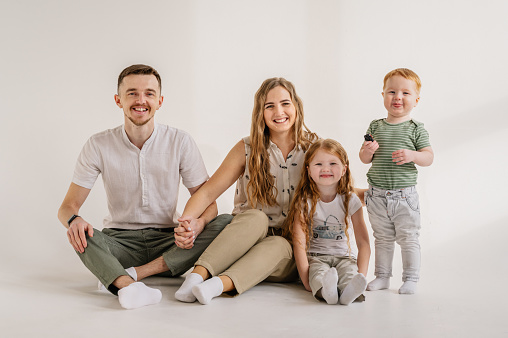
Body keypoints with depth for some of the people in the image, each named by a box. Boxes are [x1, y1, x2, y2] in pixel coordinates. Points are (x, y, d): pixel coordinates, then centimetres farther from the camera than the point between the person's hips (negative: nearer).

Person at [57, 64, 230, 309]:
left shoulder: (180, 142, -3)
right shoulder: (99, 146, -4)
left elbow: (208, 202, -1)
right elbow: (68, 206, -2)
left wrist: (198, 223, -27)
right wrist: (73, 220, -28)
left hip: (167, 241, 1)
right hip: (120, 242, -1)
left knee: (226, 223, -25)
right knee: (79, 233, -30)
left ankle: (130, 275, -30)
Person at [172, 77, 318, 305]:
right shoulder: (247, 149, -1)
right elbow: (208, 192, -8)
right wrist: (186, 220, -27)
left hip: (290, 246, 0)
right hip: (246, 237, 0)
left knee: (278, 245, -34)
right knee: (255, 217, -33)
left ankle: (219, 285, -52)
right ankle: (198, 275, -45)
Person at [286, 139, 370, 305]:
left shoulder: (351, 201, -3)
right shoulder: (304, 202, -6)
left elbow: (363, 242, -6)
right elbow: (299, 243, -13)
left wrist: (360, 277, -21)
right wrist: (306, 278, -25)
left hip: (344, 256, 1)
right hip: (315, 257, -1)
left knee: (349, 272, -33)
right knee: (319, 272, -35)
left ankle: (350, 291, -63)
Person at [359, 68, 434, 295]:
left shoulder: (416, 129, -3)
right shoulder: (375, 126, 5)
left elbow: (429, 157, -5)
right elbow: (364, 159, 8)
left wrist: (412, 155, -23)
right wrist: (367, 152, -14)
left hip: (404, 194, -3)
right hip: (377, 195, 3)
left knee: (408, 238, 4)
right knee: (382, 238, 14)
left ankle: (410, 278, 16)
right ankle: (382, 276, 24)